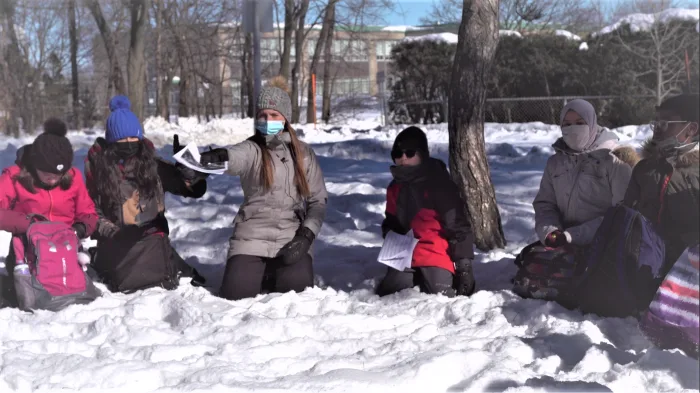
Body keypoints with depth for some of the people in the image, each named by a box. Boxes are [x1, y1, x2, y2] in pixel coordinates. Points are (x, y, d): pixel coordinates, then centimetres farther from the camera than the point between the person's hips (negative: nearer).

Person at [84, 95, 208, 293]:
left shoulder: (152, 162, 3)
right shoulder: (97, 164, 2)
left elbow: (195, 188, 1)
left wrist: (185, 170, -21)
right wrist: (113, 232, -8)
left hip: (151, 238, 0)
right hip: (117, 241, 0)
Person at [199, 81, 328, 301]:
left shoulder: (303, 154, 7)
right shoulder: (252, 150, -1)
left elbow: (318, 200, 7)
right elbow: (233, 157, -26)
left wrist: (306, 236, -9)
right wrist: (212, 157, -51)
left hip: (292, 238, 1)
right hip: (253, 238, -1)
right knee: (235, 297, -12)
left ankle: (277, 275, 20)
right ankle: (262, 274, 23)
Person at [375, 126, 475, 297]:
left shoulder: (439, 183, -11)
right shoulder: (395, 187, 10)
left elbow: (457, 224, -12)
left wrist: (464, 264, -15)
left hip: (436, 257, -6)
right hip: (405, 258, 6)